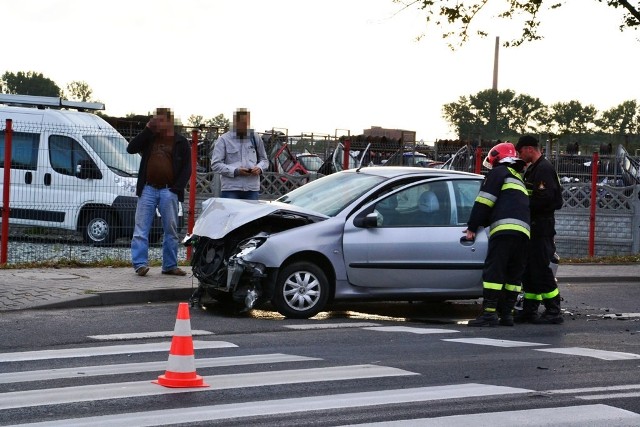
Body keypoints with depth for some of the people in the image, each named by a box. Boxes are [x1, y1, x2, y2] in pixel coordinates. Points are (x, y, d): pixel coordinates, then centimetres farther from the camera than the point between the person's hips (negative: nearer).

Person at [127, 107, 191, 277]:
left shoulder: (180, 142, 6)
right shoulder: (149, 138, 13)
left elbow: (187, 168, 4)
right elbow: (131, 148, 0)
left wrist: (177, 188, -8)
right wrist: (147, 129, -5)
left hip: (168, 191, -1)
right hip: (148, 189, 1)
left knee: (171, 230, 5)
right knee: (141, 229, -7)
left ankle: (170, 266, 12)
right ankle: (140, 264, -9)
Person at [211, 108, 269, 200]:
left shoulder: (255, 138, 13)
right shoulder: (223, 140, 2)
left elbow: (264, 160, 22)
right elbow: (215, 164, -3)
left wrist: (259, 168, -2)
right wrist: (235, 171, -14)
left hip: (252, 189, 3)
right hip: (230, 190, -3)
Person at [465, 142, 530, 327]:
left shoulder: (499, 172, 8)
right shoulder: (518, 178, 34)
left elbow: (484, 202, 0)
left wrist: (472, 227, 5)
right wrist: (477, 225, 39)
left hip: (505, 228, -8)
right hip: (523, 230, 8)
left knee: (493, 270, -9)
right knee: (514, 274, 9)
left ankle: (489, 313, -15)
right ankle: (506, 313, 8)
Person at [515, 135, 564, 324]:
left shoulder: (544, 168, -14)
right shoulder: (532, 169, 20)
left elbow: (544, 197, -23)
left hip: (541, 225, -10)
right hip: (534, 225, 10)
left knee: (541, 269, -9)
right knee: (529, 270, 11)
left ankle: (554, 312, -5)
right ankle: (529, 310, 16)